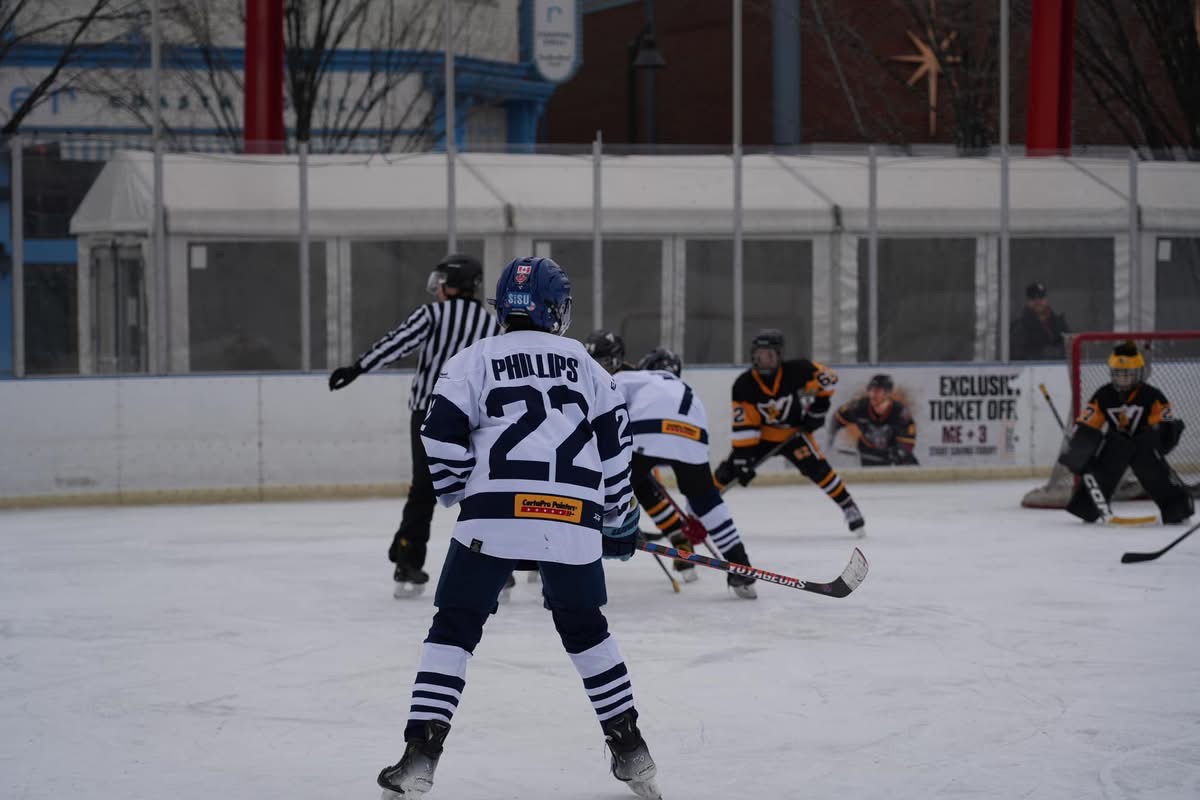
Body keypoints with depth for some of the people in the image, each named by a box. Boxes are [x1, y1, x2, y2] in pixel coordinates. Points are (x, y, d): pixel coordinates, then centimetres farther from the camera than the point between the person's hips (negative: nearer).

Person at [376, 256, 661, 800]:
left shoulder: (475, 360, 9)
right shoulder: (584, 364, 17)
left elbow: (441, 438, -1)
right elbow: (615, 445, 15)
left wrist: (462, 494, 15)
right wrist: (619, 522, 24)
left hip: (494, 518, -2)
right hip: (573, 521, 2)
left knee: (454, 629, 7)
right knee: (584, 627, 21)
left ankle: (420, 756, -4)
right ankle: (631, 751, 21)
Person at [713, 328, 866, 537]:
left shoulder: (796, 370, -24)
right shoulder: (743, 385, -21)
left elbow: (828, 377, -10)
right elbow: (743, 425, -21)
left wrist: (819, 407, -9)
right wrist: (743, 456, -25)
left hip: (794, 431, -1)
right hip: (761, 435, 1)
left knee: (817, 468, -20)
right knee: (731, 469, -9)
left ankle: (848, 507, -6)